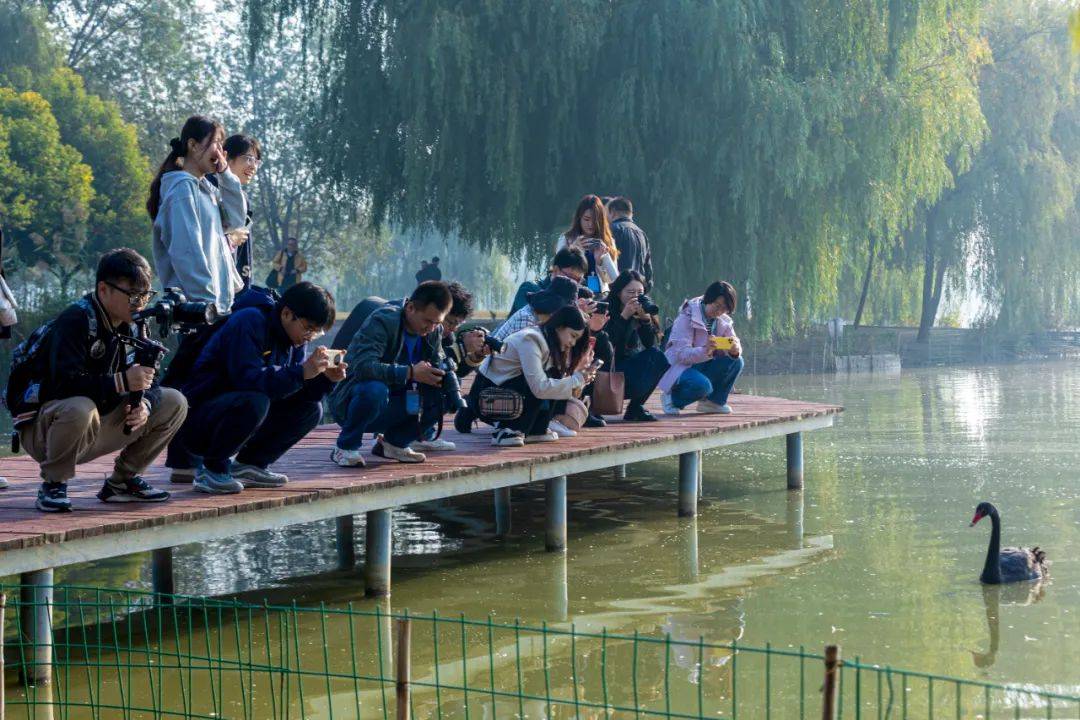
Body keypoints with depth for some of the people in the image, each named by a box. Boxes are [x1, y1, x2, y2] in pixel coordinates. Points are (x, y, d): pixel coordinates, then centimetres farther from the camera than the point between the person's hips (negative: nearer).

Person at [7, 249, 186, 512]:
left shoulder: (129, 327, 5)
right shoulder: (74, 321, -20)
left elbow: (146, 382, 4)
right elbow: (64, 382, -32)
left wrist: (143, 404, -19)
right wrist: (122, 381, -38)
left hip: (95, 428, 8)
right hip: (40, 429, -8)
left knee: (174, 403, -1)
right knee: (80, 409, -43)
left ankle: (122, 480, 8)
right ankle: (53, 485, -16)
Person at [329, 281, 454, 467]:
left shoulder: (434, 331, 1)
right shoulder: (383, 321, -21)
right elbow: (362, 366, -34)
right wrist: (410, 373, -39)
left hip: (389, 407, 6)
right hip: (349, 401, -6)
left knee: (441, 397, -13)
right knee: (374, 389, -39)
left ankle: (395, 442, 7)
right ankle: (345, 448, -16)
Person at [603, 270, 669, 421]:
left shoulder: (639, 313, 3)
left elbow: (650, 344, -9)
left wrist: (646, 319, -23)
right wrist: (624, 316, -28)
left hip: (627, 367, 5)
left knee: (657, 357, -17)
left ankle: (636, 406, -8)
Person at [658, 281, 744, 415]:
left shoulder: (723, 320, 2)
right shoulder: (687, 317, -18)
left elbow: (736, 348, -3)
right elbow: (682, 354, -26)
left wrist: (735, 349, -30)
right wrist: (705, 351, -46)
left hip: (702, 367, 7)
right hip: (680, 367, -7)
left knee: (736, 362, -16)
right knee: (702, 385, -36)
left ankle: (714, 401, 1)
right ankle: (672, 398, -6)